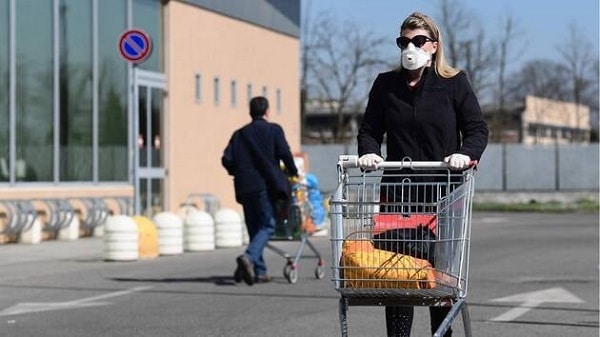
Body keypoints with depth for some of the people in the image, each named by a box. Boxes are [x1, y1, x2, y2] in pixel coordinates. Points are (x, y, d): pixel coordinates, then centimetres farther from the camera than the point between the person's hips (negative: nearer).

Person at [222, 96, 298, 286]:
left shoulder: (240, 134, 13)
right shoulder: (273, 130, 3)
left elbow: (227, 159, 3)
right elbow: (284, 153, -7)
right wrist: (293, 173, 7)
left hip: (245, 187, 4)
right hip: (266, 184, -4)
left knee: (254, 228, 11)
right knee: (267, 225, -2)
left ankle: (260, 272, 9)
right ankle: (249, 257, -26)